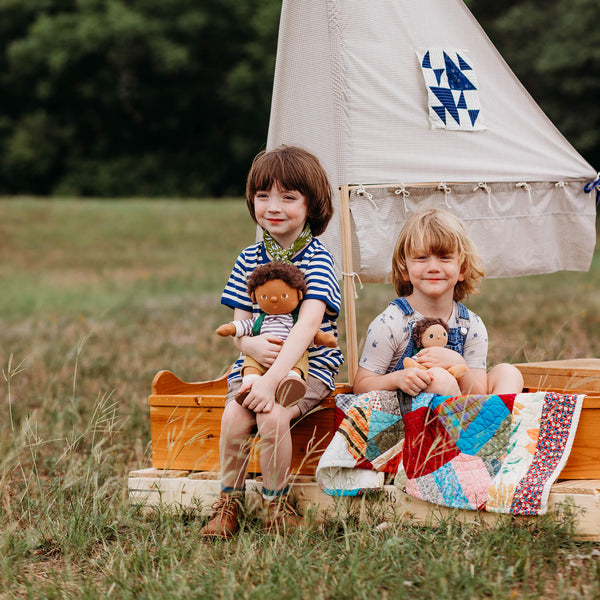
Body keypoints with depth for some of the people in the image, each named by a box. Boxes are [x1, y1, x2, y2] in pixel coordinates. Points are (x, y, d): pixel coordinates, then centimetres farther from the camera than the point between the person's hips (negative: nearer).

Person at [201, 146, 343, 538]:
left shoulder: (317, 258, -10)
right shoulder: (250, 259, 7)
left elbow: (309, 322, -23)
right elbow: (239, 324, 7)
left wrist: (272, 379, -34)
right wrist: (251, 344, -21)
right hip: (255, 362, 4)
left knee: (271, 416, -31)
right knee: (234, 415, -25)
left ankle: (277, 505, -10)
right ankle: (229, 504, -7)